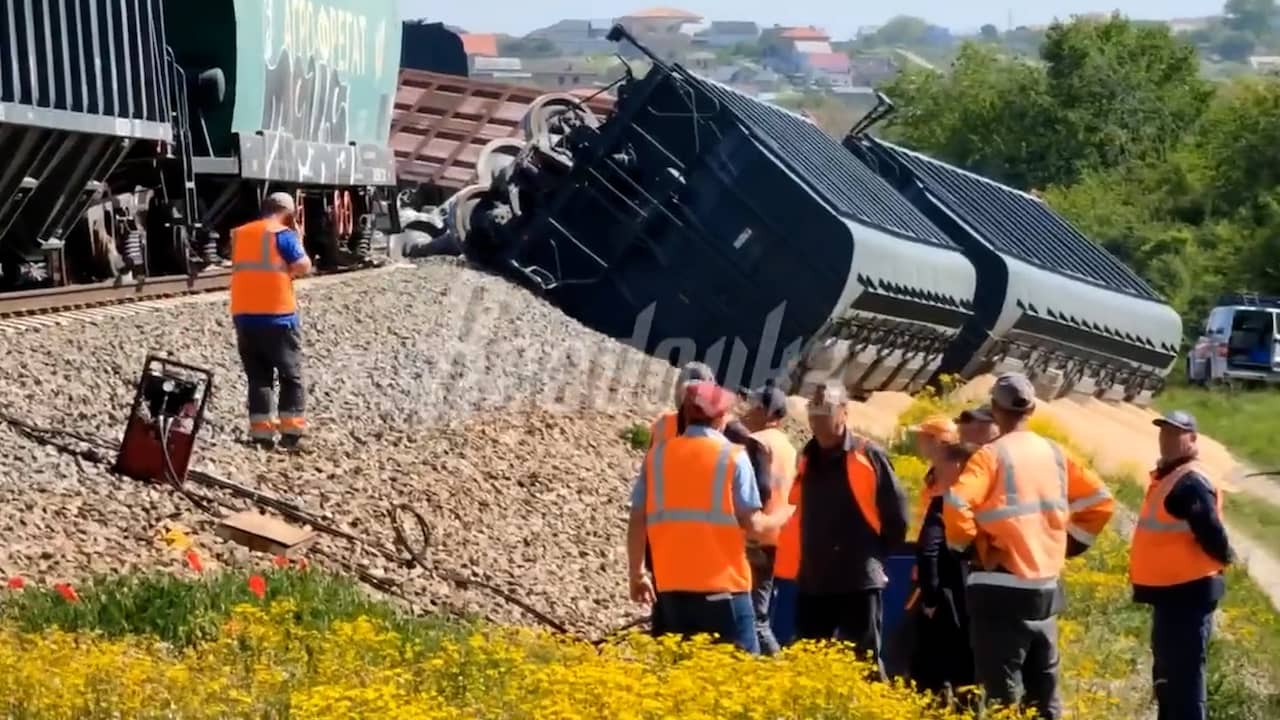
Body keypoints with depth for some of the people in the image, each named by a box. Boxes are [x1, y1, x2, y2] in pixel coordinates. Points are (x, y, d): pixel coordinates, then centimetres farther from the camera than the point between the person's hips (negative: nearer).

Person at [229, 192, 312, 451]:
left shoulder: (239, 234, 11)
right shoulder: (283, 235, -7)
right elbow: (304, 267, -9)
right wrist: (297, 236, 3)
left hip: (244, 316, 5)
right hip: (277, 316, -5)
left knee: (258, 376, 11)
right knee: (291, 375, 7)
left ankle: (261, 432, 5)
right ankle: (291, 432, 0)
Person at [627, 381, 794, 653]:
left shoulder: (658, 455, 5)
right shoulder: (732, 457, -4)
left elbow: (638, 521, 3)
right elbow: (752, 523, -8)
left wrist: (636, 573, 13)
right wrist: (779, 517, 12)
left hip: (672, 585, 4)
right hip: (722, 584, -4)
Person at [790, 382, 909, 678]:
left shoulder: (868, 455, -7)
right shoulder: (806, 459, 10)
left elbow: (897, 514, -4)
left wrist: (876, 554, 1)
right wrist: (799, 560, 13)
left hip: (859, 580, -6)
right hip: (812, 581, 6)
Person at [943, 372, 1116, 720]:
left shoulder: (992, 455, -10)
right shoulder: (1054, 454, 9)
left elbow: (955, 505, -24)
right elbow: (1100, 501, 14)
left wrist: (970, 545, -8)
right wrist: (1067, 544, 16)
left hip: (1002, 589, -6)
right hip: (1046, 587, 6)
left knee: (1001, 692, -6)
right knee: (1042, 686, 14)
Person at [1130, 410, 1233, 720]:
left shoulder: (1190, 483, -19)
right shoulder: (1166, 476, 14)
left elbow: (1211, 531, -24)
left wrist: (1222, 560, -8)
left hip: (1187, 592, -11)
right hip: (1171, 591, 11)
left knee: (1184, 676, -8)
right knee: (1167, 674, 21)